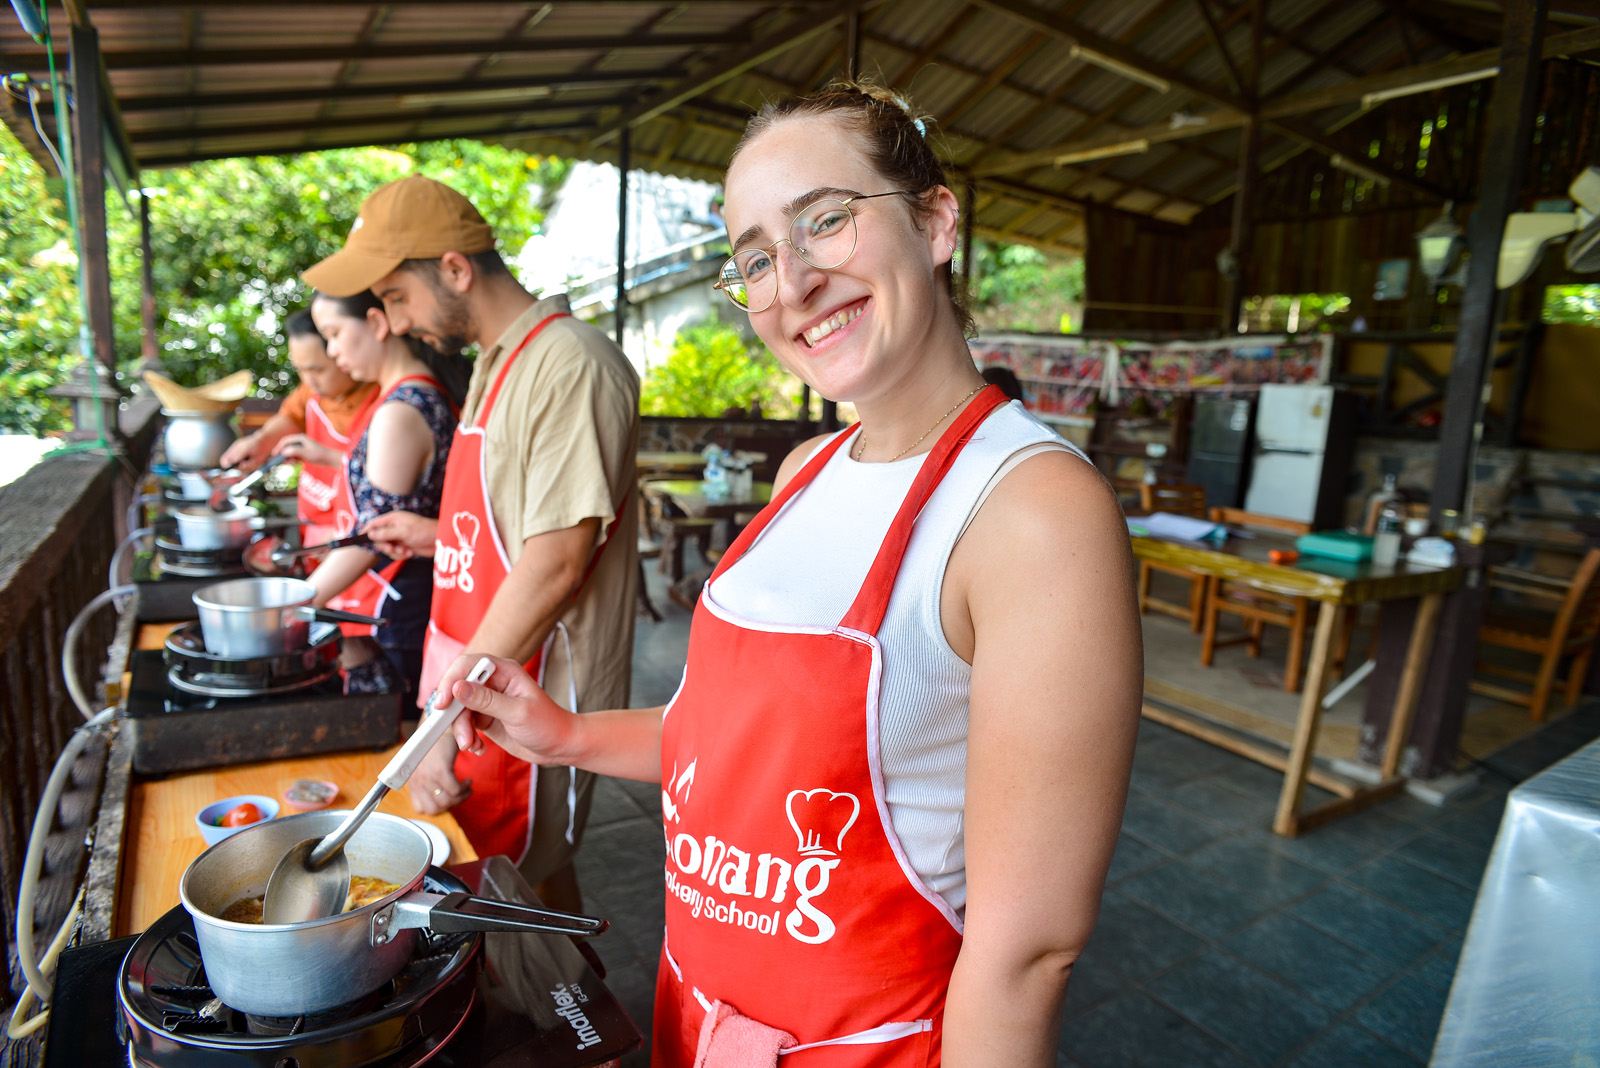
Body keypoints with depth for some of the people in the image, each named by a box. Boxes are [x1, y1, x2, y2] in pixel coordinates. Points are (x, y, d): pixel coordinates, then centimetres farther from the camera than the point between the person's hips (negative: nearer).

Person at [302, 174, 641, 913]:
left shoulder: (570, 366, -18)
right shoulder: (495, 364, 13)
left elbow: (556, 562, -24)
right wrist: (437, 536, 13)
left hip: (529, 705, -8)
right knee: (536, 880, 18)